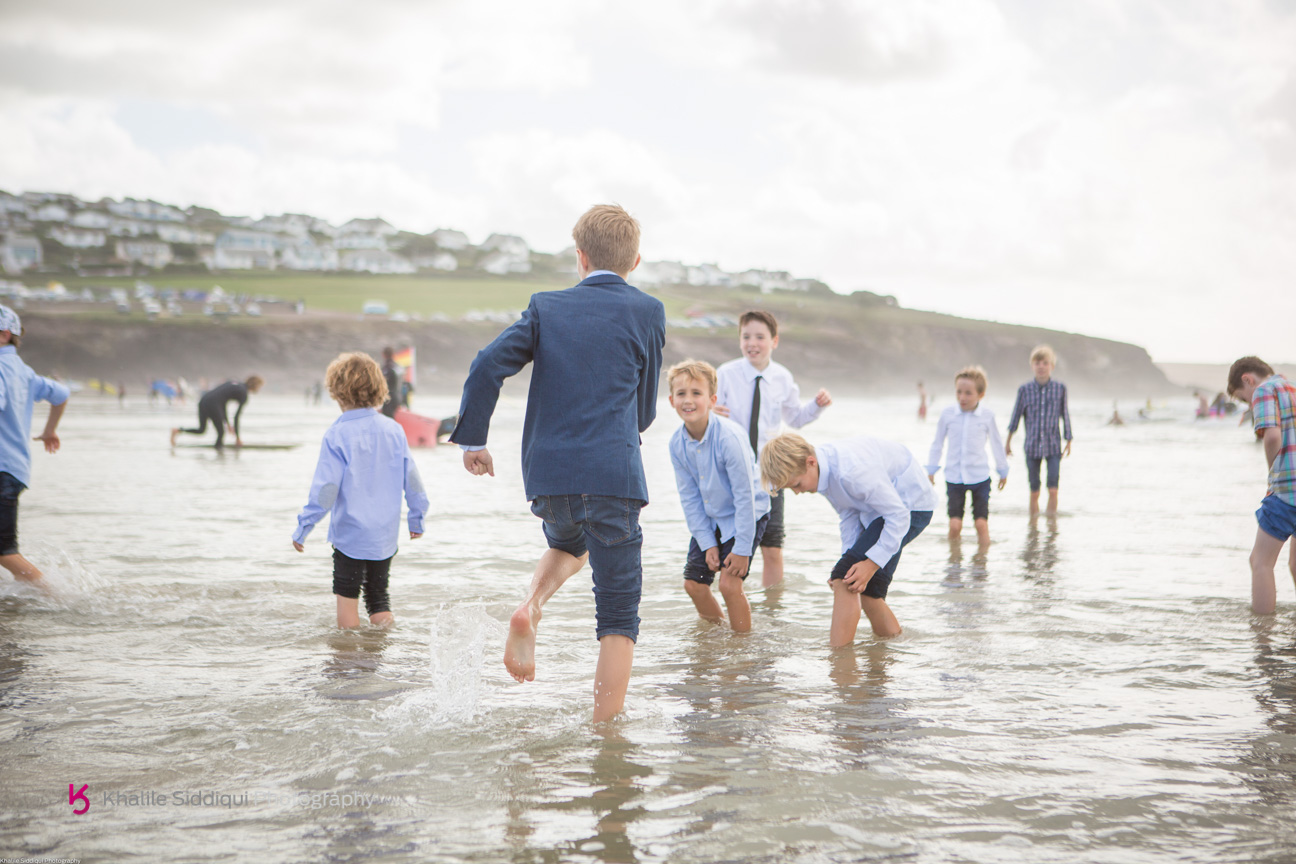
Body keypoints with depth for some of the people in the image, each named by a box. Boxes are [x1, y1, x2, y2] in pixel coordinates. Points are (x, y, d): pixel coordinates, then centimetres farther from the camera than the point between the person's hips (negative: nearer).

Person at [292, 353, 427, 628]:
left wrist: (303, 527, -8)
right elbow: (411, 477, 6)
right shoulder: (393, 429, 1)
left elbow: (325, 487, -15)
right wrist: (417, 518, 18)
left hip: (350, 533, -4)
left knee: (347, 597, 7)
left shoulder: (337, 434, -13)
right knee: (379, 597, 16)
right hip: (386, 533, 4)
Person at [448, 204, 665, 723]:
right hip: (613, 474, -3)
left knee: (568, 546, 35)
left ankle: (530, 608, 5)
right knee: (618, 615, 5)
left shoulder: (546, 307, 8)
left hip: (547, 472, 3)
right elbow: (645, 409, 10)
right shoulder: (647, 312, 4)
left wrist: (472, 439, 8)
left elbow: (488, 365, -3)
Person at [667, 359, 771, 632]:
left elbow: (745, 496, -24)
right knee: (693, 584, 4)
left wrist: (742, 549, -21)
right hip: (709, 519, 6)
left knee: (730, 583, -14)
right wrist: (707, 543, -7)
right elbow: (689, 498, -3)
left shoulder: (729, 437, -28)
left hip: (747, 515, -6)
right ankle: (716, 629, 30)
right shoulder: (677, 443, -10)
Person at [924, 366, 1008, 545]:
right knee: (955, 524, -7)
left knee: (981, 522, -6)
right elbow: (937, 443, 12)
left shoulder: (987, 416, -2)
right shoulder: (947, 414, -1)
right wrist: (931, 470, 14)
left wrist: (1003, 471, 21)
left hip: (980, 476, 0)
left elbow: (996, 444, 12)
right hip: (954, 476, 0)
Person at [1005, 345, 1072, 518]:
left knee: (1053, 489, -9)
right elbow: (1017, 415, 8)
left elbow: (1065, 415, 7)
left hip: (1053, 446, 0)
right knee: (1034, 492, 5)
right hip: (1032, 446, 0)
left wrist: (1068, 442, 10)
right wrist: (1008, 441, 12)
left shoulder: (1060, 388, 0)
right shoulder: (1025, 389, -1)